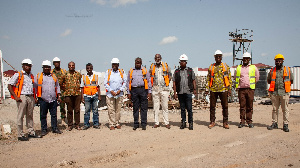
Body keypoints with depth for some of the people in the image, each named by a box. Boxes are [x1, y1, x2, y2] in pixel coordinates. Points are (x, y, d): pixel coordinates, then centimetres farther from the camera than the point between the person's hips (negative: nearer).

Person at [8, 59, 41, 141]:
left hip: (30, 97, 6)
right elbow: (10, 86, -5)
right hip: (22, 97, -6)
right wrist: (15, 96, -13)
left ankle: (31, 132, 17)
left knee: (30, 115, 10)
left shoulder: (31, 76, 18)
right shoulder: (18, 75, 0)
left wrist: (34, 97, 16)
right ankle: (20, 135, 1)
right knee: (20, 116, -3)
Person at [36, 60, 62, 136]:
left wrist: (58, 96, 12)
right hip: (43, 99, -2)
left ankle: (55, 128, 15)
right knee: (43, 115, 4)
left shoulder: (54, 76, 15)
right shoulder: (38, 76, 6)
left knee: (54, 114, 6)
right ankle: (44, 130, 12)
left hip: (53, 99, 3)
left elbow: (57, 87, 18)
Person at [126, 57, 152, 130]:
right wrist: (128, 93, 5)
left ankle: (143, 124, 4)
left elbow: (149, 81, 10)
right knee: (135, 108, 4)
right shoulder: (131, 71, 15)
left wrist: (149, 92, 2)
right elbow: (128, 82, 13)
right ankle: (136, 124, 11)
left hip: (143, 89, -1)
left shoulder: (145, 71, 12)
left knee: (144, 108, -1)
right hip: (134, 90, 1)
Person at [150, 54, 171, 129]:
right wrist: (152, 84, 3)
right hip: (155, 89, 1)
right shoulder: (152, 67, 9)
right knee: (155, 106, 3)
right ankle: (156, 123, 9)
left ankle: (166, 122, 5)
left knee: (165, 106, 0)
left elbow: (170, 75, 12)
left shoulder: (166, 65, 6)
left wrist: (167, 83, 1)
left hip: (164, 89, -1)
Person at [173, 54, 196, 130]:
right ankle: (183, 122, 16)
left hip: (188, 92, -1)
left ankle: (190, 123, 7)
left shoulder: (190, 70, 9)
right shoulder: (176, 72, 9)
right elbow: (174, 83, 8)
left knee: (189, 108, -2)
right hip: (180, 93, 1)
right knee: (182, 108, 8)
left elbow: (193, 80, 10)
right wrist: (175, 93, 2)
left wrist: (194, 89, -1)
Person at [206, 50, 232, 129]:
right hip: (213, 90, 1)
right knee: (212, 106, 5)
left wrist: (230, 89, -3)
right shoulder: (211, 67, 9)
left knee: (225, 106, 2)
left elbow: (229, 78, 4)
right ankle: (212, 122, 15)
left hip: (223, 89, -1)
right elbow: (208, 78, 11)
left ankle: (225, 123, 11)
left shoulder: (226, 66, 6)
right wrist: (207, 88, 3)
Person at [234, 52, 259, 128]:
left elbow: (257, 77, 18)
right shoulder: (238, 68, 10)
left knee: (250, 106, 1)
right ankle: (242, 121, 6)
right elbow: (236, 77, 23)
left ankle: (249, 121, 8)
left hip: (250, 89, -1)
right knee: (242, 106, 1)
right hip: (241, 89, 1)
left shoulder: (253, 67, 7)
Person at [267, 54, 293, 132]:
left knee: (285, 109, 0)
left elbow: (291, 80, 13)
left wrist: (285, 85, 4)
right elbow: (268, 80, 19)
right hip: (274, 93, 2)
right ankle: (274, 123, 15)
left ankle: (285, 125, 5)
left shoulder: (287, 69, 7)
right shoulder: (272, 70, 10)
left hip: (284, 93, -2)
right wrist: (274, 84, 8)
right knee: (274, 109, 7)